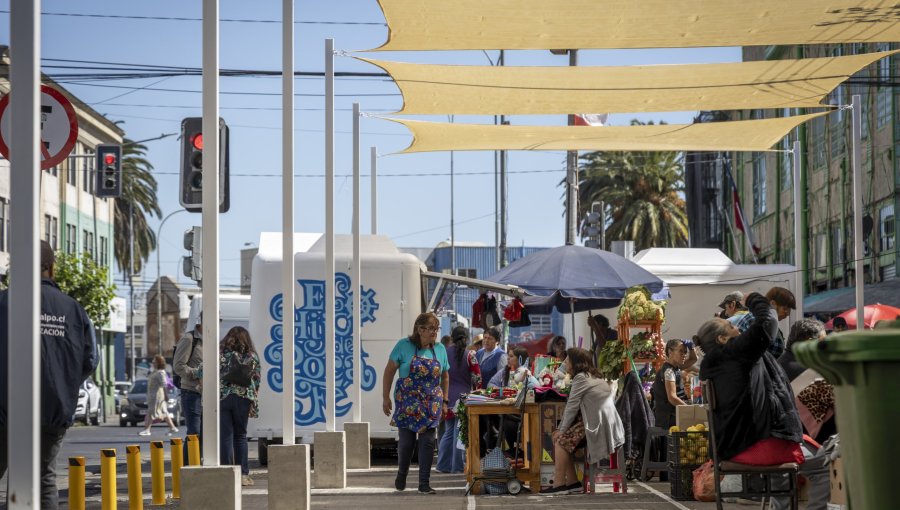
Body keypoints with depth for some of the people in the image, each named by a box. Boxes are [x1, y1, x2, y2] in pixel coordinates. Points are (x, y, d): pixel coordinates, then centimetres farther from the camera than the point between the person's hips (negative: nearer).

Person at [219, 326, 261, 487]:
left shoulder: (220, 354, 0)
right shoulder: (252, 357, 5)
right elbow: (256, 382, 7)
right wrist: (254, 403, 13)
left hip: (222, 397, -2)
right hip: (243, 399, 2)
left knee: (225, 436, 2)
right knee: (240, 435, 12)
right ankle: (243, 474, 9)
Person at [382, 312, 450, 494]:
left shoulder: (440, 349, 5)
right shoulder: (404, 345, -6)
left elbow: (445, 377, 15)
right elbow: (389, 371, -4)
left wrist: (445, 401, 10)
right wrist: (386, 398, -6)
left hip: (431, 404, 3)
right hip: (407, 403, -2)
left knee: (428, 442, -3)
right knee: (406, 441, 1)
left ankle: (424, 484, 4)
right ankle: (402, 473, 29)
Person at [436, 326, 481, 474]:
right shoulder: (469, 355, -7)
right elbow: (477, 378, -7)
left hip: (447, 396, 3)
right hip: (464, 397, -3)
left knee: (448, 431, 14)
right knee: (460, 431, 2)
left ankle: (443, 464, 11)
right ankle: (458, 466, 3)